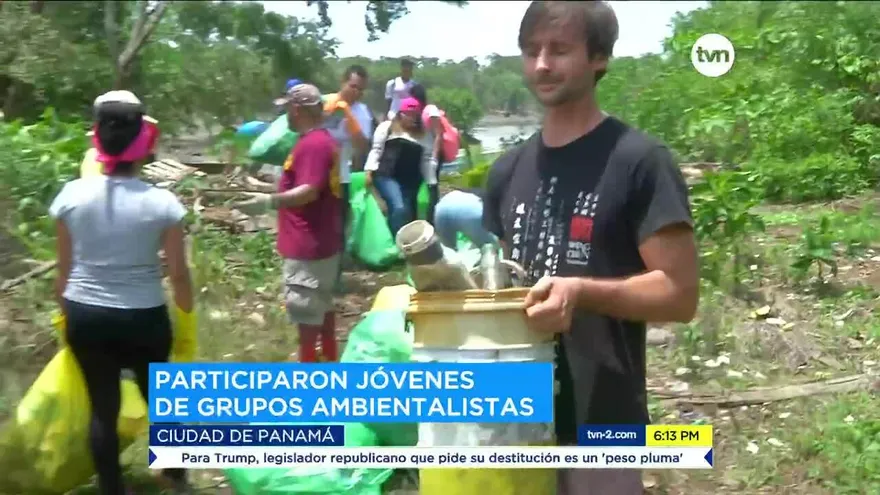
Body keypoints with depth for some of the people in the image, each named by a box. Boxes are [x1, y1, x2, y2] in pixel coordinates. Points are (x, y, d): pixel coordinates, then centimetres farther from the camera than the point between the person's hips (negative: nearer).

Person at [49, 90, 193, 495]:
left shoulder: (71, 195, -9)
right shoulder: (161, 203, -15)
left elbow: (64, 268, 1)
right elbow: (178, 273, -7)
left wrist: (65, 308, 18)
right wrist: (186, 310, 12)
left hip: (85, 317, 1)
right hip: (143, 319, -1)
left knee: (103, 407, 15)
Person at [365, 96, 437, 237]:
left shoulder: (423, 134, 17)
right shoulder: (387, 127, 7)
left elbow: (427, 159, 15)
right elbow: (376, 150, 3)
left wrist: (431, 182, 8)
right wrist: (369, 170, -9)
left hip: (410, 181, 5)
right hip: (387, 176, -5)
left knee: (408, 213, 0)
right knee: (399, 208, -23)